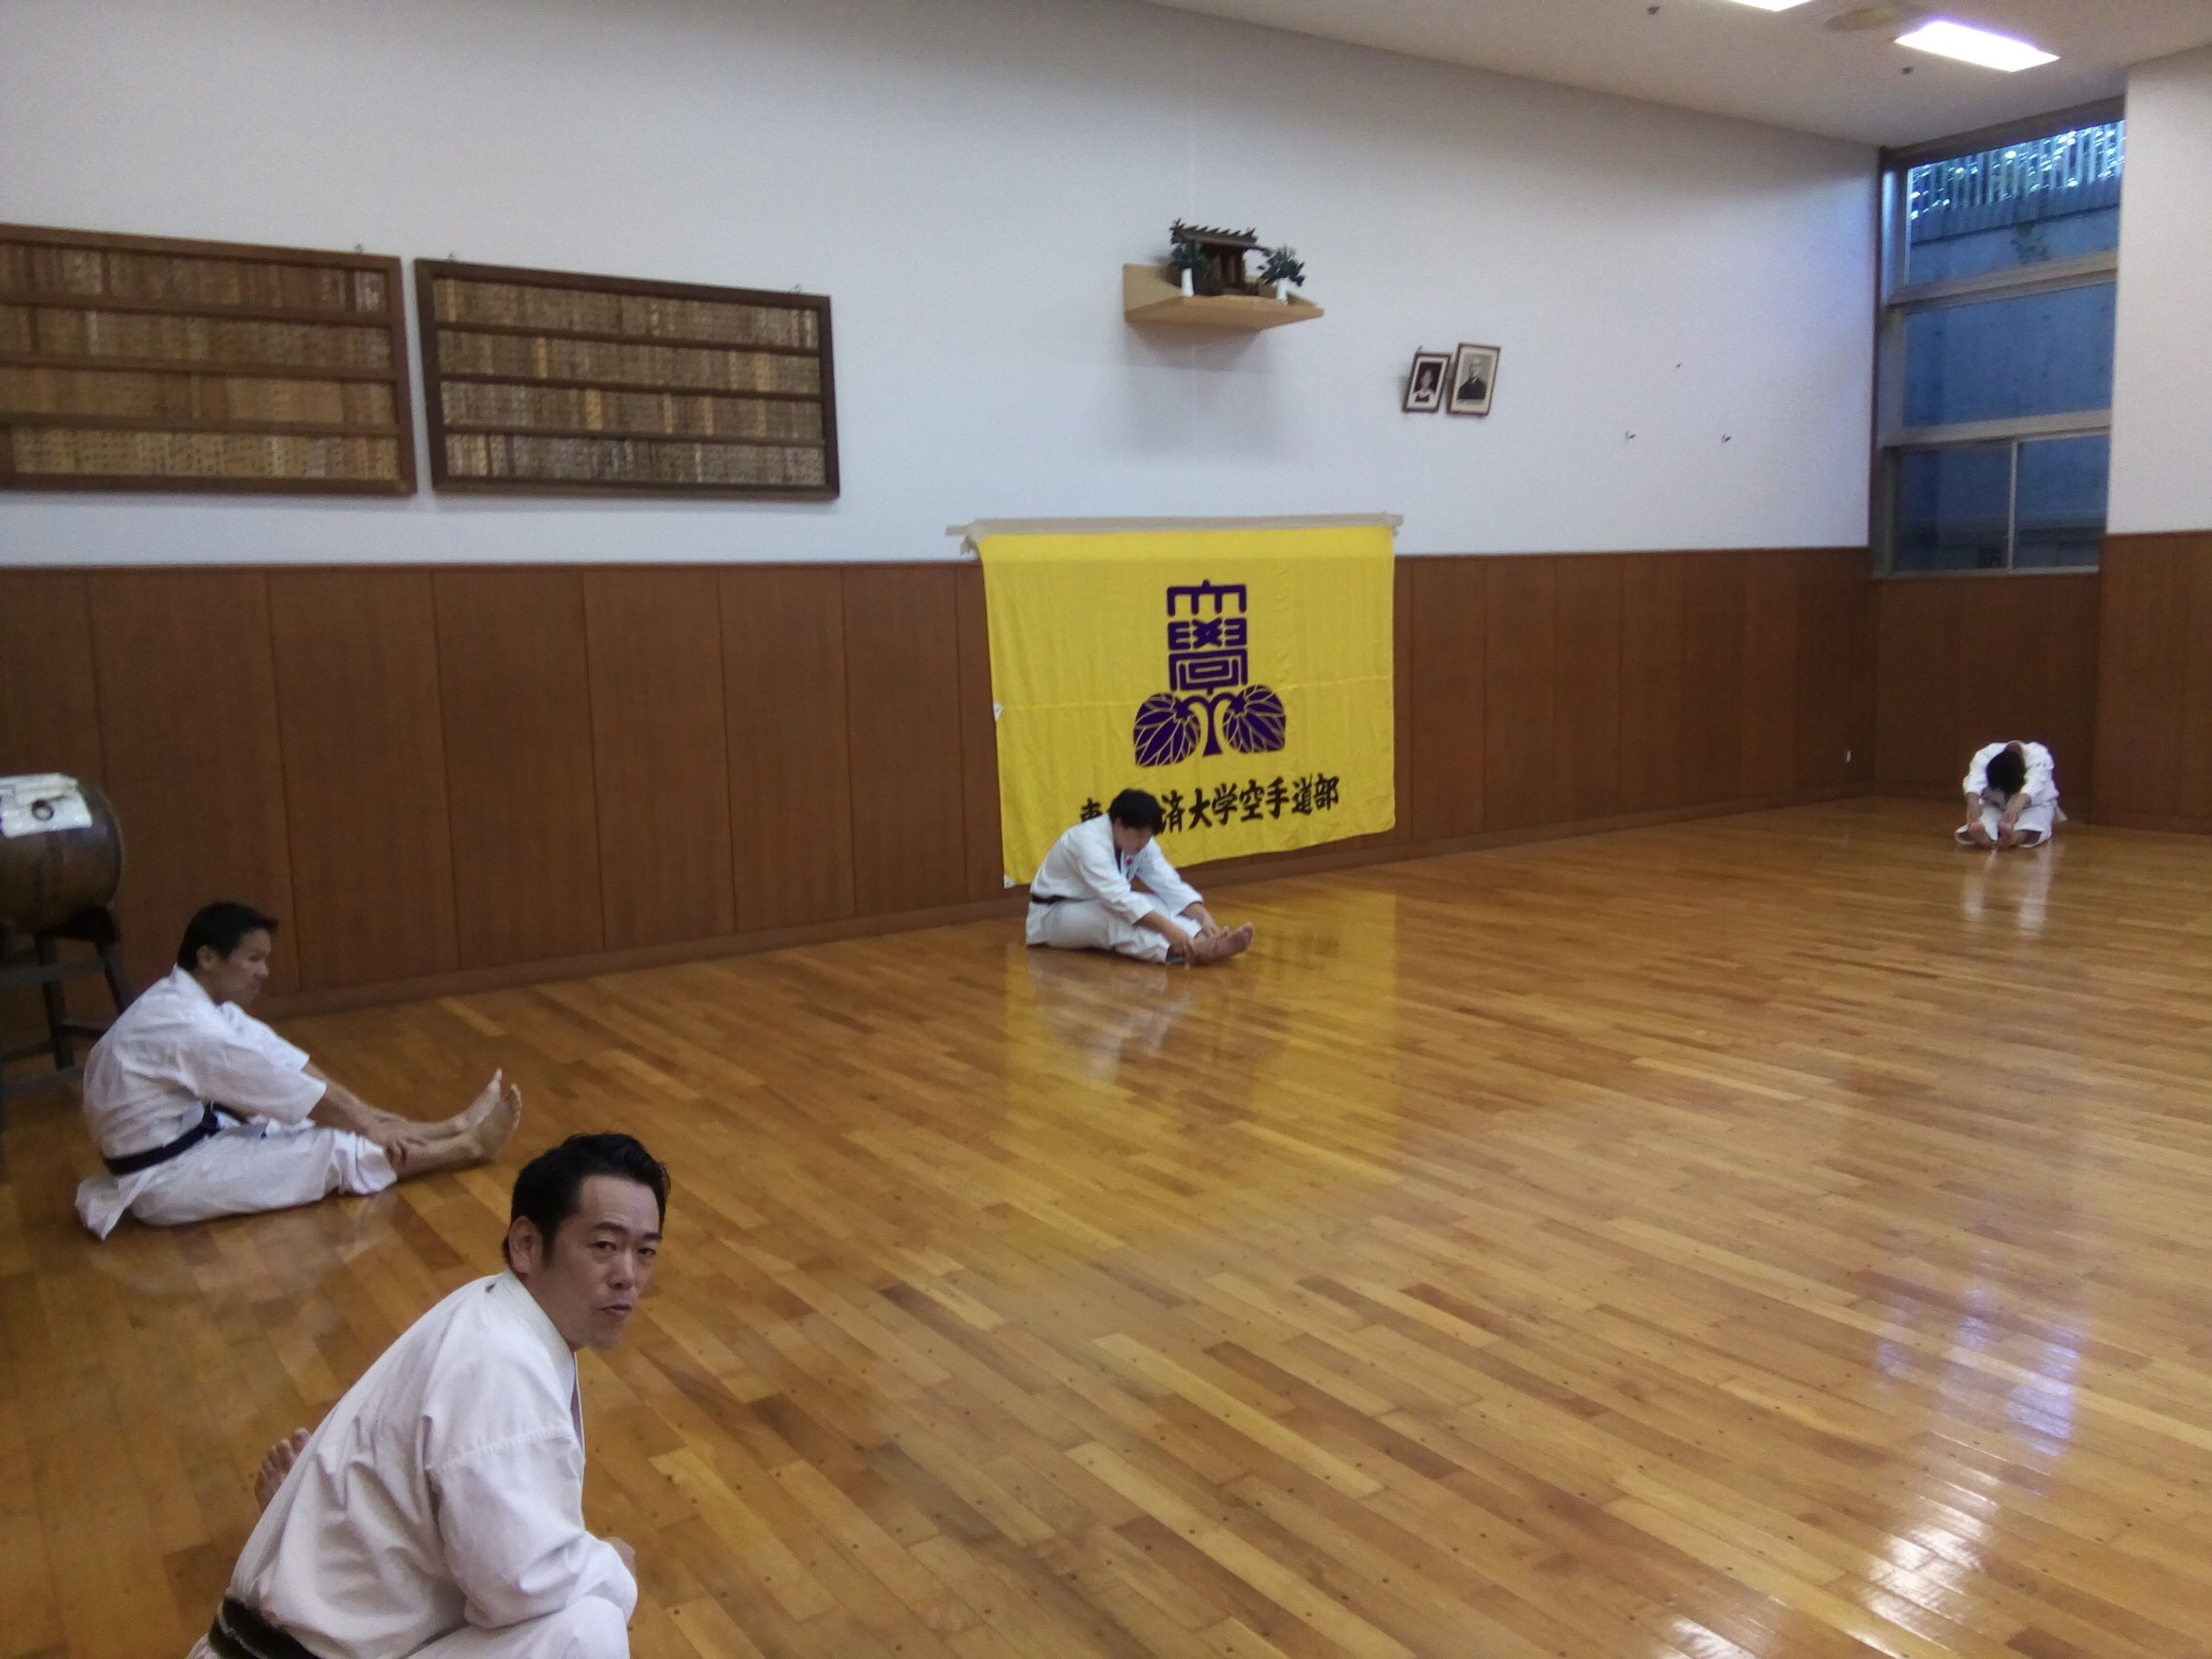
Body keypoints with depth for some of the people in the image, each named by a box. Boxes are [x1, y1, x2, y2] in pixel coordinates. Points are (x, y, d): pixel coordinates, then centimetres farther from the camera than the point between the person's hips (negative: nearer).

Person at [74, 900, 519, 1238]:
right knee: (337, 1150, -10)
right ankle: (470, 1145, 1)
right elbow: (293, 1093, -20)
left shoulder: (196, 1002, 3)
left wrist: (366, 1114, 1)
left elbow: (291, 1064, 5)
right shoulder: (187, 1026, -28)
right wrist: (367, 1123, -7)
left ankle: (455, 1128, 14)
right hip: (165, 1178, -9)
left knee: (341, 1124, 6)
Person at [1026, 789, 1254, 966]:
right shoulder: (1089, 842, -32)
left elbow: (1170, 885, -13)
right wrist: (1168, 928, -51)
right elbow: (1119, 898, -43)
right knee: (1112, 916, -37)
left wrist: (1204, 916, -30)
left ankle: (1204, 943, -43)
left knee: (1154, 906, -18)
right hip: (1053, 915, -8)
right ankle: (1192, 951, -56)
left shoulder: (1138, 841, -6)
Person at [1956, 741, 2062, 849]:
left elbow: (2034, 782, -52)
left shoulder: (2039, 757, -32)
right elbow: (1976, 777, -48)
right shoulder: (1985, 756, -28)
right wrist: (1973, 801, -71)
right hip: (1996, 805, 1)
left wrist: (2019, 802, -74)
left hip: (2034, 805, -1)